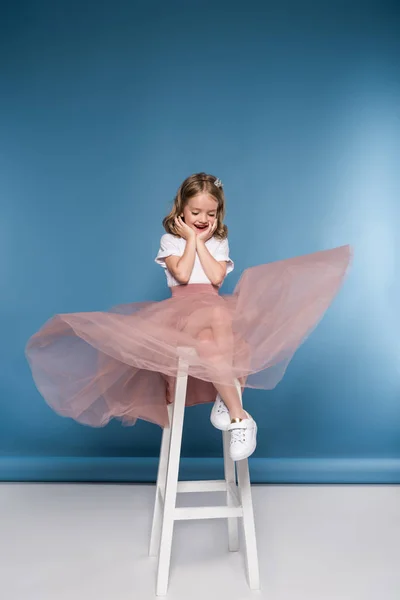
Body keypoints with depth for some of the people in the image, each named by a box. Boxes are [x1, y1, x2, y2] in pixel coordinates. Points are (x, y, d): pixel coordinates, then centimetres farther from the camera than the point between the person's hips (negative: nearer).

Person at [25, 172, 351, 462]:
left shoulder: (219, 242, 18)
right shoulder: (170, 240, 11)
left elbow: (217, 277, -2)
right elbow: (182, 274, -8)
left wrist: (201, 241, 2)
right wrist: (191, 239, 0)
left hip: (219, 310, 3)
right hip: (182, 311, -3)